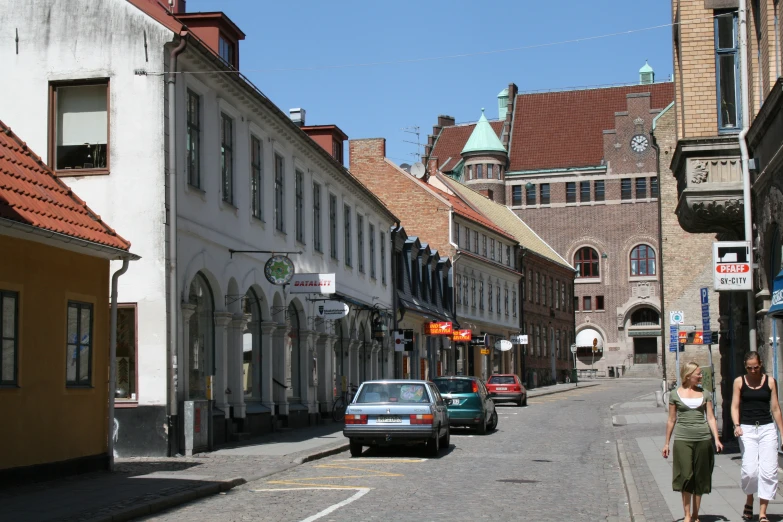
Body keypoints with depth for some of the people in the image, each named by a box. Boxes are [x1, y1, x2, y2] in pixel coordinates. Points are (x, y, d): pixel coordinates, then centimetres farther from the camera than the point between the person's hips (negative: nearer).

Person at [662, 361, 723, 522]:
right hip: (683, 439, -2)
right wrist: (667, 443, 9)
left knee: (700, 478, 5)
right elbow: (671, 420, 9)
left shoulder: (705, 394, 10)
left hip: (703, 439, 2)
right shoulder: (675, 395, 4)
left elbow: (710, 418, 8)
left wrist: (716, 439, -3)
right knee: (685, 476, -10)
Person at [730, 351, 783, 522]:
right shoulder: (739, 382, 5)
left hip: (767, 429, 1)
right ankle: (749, 501, 18)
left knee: (768, 471, -6)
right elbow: (735, 406, 3)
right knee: (750, 470, -11)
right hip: (747, 430, -1)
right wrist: (737, 425, -14)